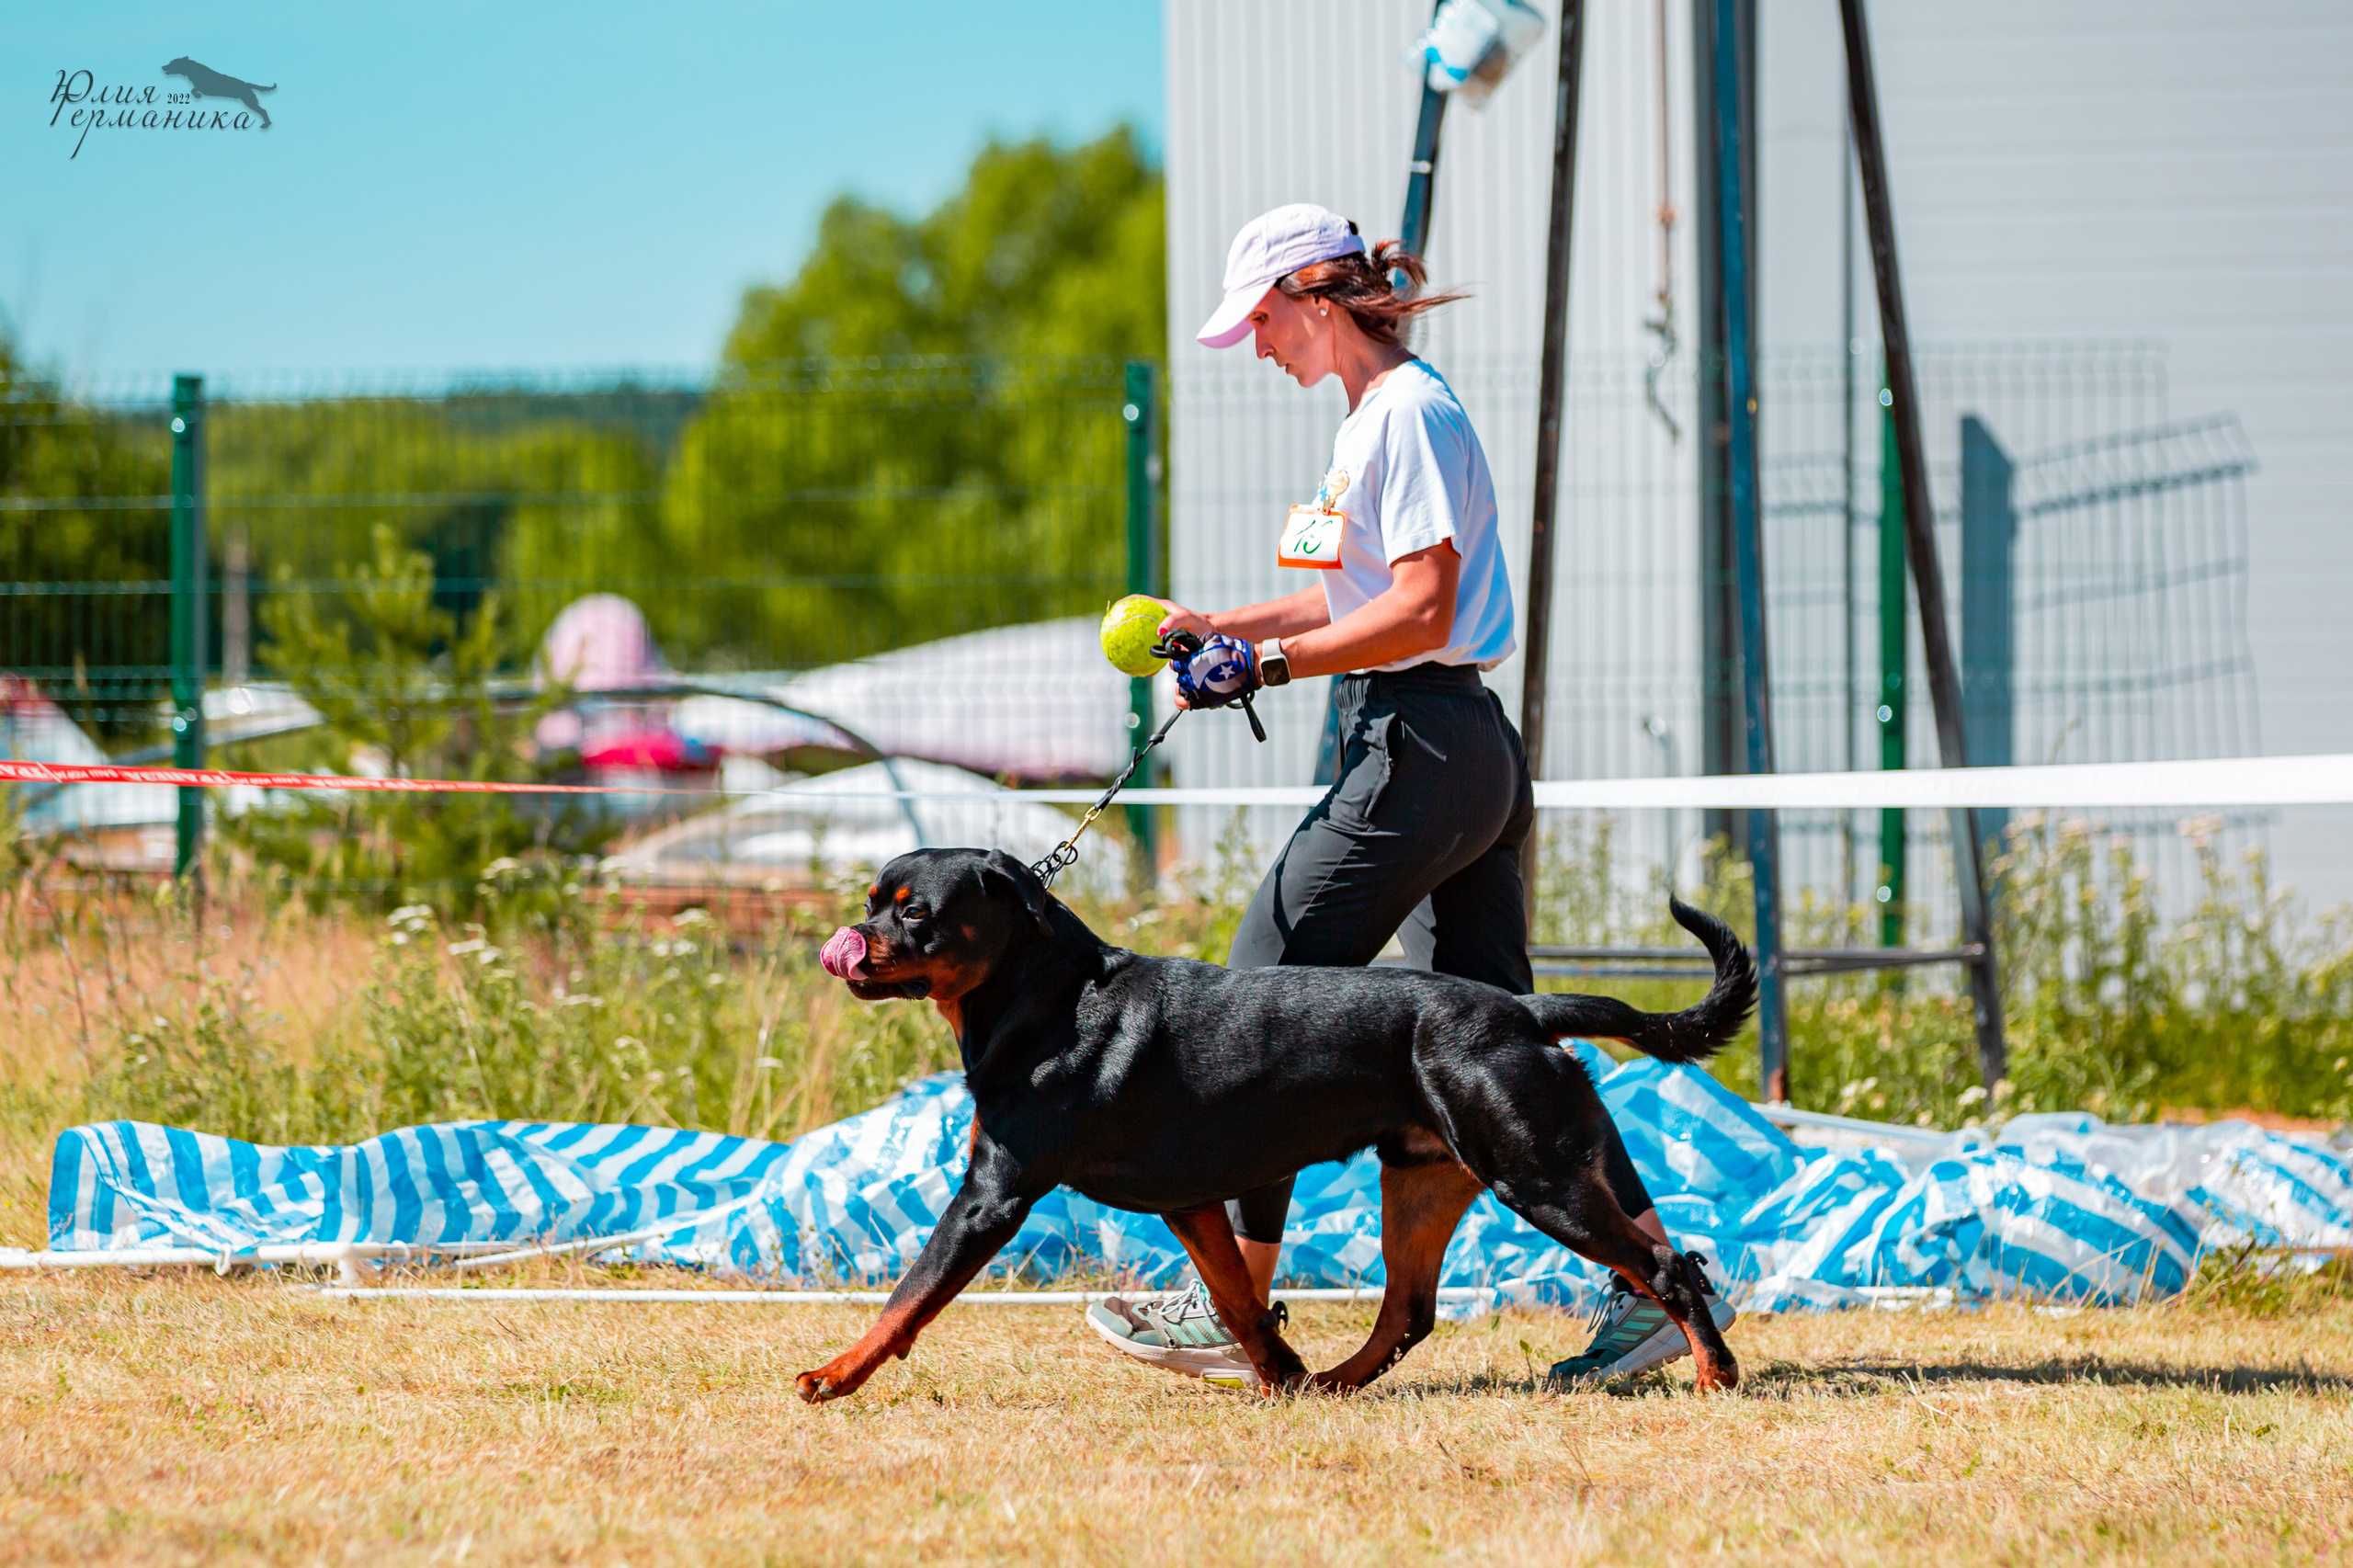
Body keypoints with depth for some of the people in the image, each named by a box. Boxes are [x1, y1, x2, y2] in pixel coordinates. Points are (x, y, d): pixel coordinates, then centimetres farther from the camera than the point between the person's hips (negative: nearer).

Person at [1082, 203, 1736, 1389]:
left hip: (1418, 747, -10)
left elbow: (1421, 611, -20)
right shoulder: (1374, 419, 18)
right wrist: (1226, 626, 18)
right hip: (1470, 755, 10)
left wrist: (1270, 663, -18)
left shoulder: (1407, 414, -13)